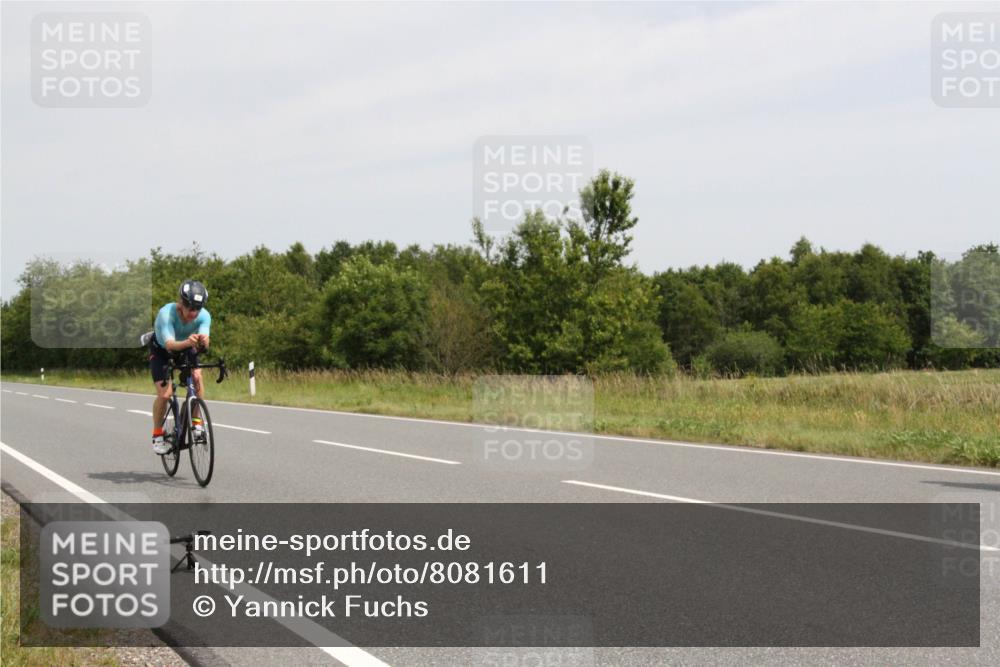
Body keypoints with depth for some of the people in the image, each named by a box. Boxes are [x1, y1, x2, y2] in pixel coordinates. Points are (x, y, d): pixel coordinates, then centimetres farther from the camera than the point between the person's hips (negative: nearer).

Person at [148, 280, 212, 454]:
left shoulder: (204, 316, -30)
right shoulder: (166, 314, -38)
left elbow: (204, 343, -43)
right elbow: (169, 344, -50)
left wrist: (203, 342, -68)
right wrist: (187, 342, -71)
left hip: (185, 348, 3)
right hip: (160, 349, -3)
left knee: (196, 376, -25)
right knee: (164, 394, -16)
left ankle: (197, 423, -9)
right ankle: (157, 435, 6)